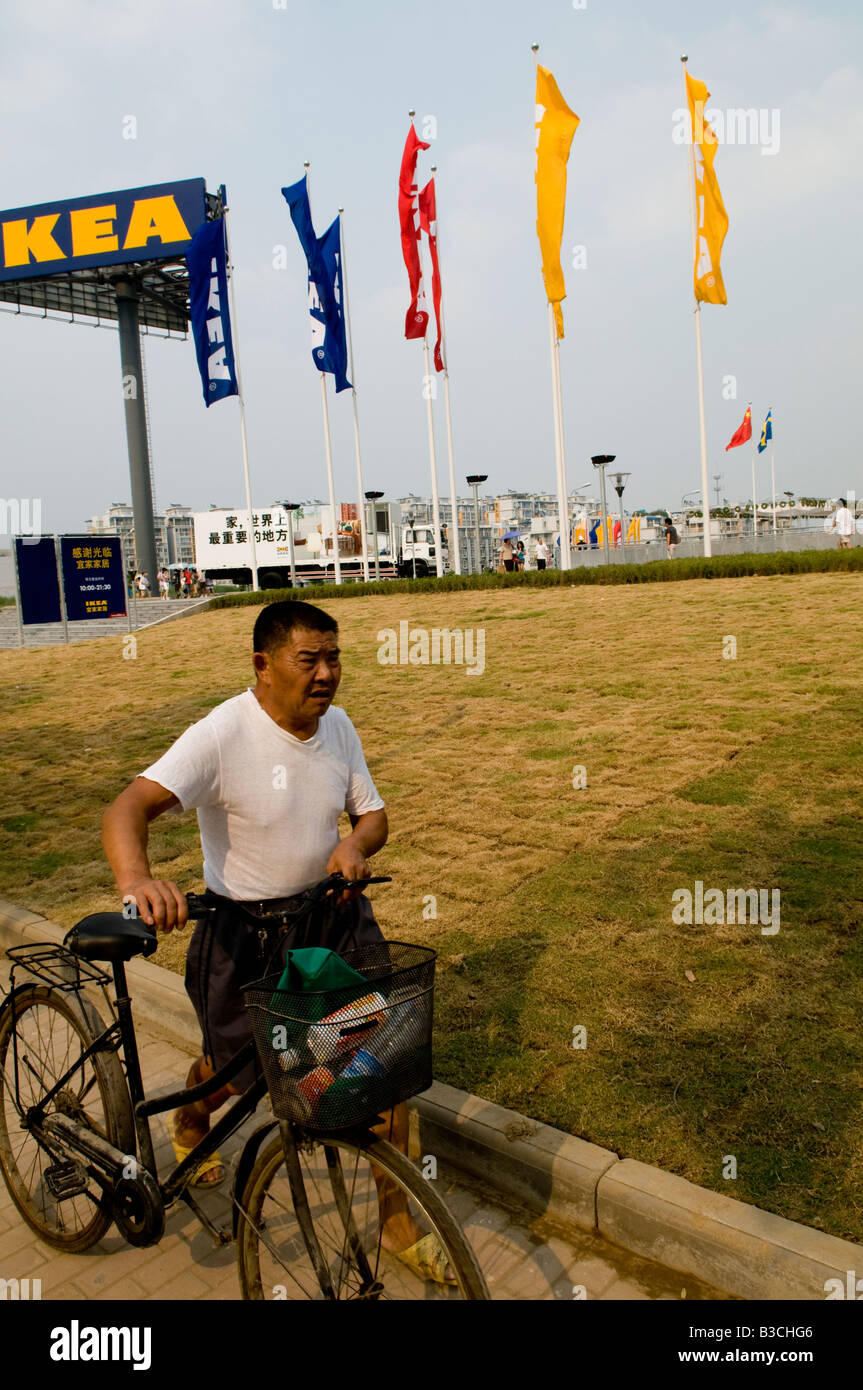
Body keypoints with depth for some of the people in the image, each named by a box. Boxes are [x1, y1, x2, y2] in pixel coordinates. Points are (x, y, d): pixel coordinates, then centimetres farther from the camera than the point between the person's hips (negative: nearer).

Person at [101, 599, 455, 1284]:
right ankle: (189, 1121, 54)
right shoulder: (222, 734, -20)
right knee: (237, 1070, 14)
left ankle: (397, 1219, 19)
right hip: (244, 928, -4)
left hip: (332, 912, 4)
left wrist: (355, 843, -17)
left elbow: (374, 814, 6)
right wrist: (136, 878, -50)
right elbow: (128, 807, -30)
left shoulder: (338, 726, -1)